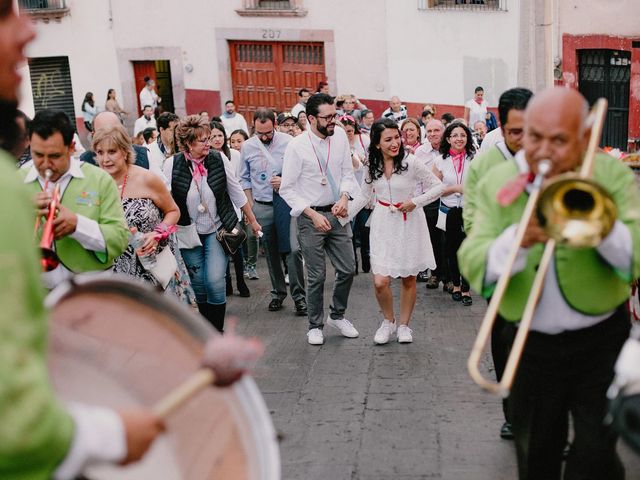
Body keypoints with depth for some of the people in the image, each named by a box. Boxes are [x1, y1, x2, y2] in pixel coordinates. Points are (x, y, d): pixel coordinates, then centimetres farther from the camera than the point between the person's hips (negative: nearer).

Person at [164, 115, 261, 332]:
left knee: (215, 280, -12)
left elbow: (237, 193, 3)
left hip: (217, 230, -1)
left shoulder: (219, 160, -8)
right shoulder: (172, 164, -10)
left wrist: (252, 221, 11)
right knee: (198, 283, 7)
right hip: (189, 232, 1)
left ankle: (217, 332, 3)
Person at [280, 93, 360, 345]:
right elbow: (287, 190, -9)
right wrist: (312, 215, -16)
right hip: (311, 215, -4)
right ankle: (315, 326, 22)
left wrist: (344, 197, -11)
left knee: (348, 269, 8)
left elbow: (347, 172, 8)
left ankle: (337, 315, 32)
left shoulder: (340, 136, -1)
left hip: (337, 213, 4)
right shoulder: (297, 146, -13)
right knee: (316, 276, 4)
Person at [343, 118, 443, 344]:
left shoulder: (411, 162, -14)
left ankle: (404, 325, 29)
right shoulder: (373, 165, -1)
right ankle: (388, 321, 20)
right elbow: (365, 195, 13)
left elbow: (438, 187, -7)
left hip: (408, 223, -2)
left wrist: (415, 202, -17)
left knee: (409, 279, 10)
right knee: (380, 282, -6)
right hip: (383, 223, 2)